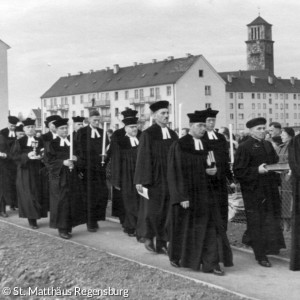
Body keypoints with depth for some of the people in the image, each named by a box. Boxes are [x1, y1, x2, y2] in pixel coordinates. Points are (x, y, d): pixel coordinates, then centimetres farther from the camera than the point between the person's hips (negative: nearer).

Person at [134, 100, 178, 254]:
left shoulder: (173, 135, 9)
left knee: (166, 212, 6)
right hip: (155, 179, -5)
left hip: (171, 178, 5)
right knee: (154, 211, -1)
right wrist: (140, 180, -12)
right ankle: (149, 237, 23)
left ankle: (161, 244, 16)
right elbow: (142, 158, -8)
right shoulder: (148, 134, -6)